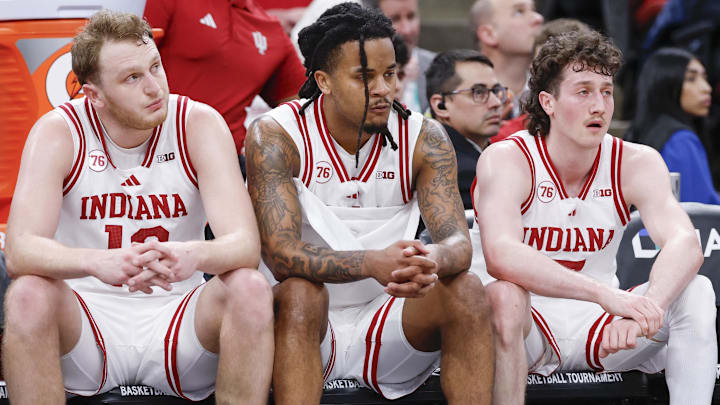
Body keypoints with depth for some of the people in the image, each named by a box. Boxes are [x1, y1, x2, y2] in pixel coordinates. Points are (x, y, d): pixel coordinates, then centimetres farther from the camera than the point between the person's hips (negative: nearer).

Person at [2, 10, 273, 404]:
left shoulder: (199, 124, -7)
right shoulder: (58, 132, -9)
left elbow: (245, 244, -18)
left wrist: (195, 255, -43)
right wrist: (96, 262, -44)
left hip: (176, 319, 1)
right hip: (85, 322, -1)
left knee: (250, 289, -27)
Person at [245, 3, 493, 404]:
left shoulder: (424, 138, -1)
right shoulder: (275, 137, -11)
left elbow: (458, 243, -12)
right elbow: (281, 253, -23)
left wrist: (432, 260, -39)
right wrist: (373, 263, -41)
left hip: (384, 327, 3)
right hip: (305, 327, -3)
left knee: (465, 290, -23)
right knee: (299, 292, -34)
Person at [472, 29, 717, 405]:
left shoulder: (637, 163, -4)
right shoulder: (506, 160, -15)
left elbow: (685, 244, -21)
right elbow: (500, 255, -34)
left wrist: (647, 308, -43)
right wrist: (607, 295, -45)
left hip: (596, 328, 3)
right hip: (525, 332, -3)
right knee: (501, 295, -36)